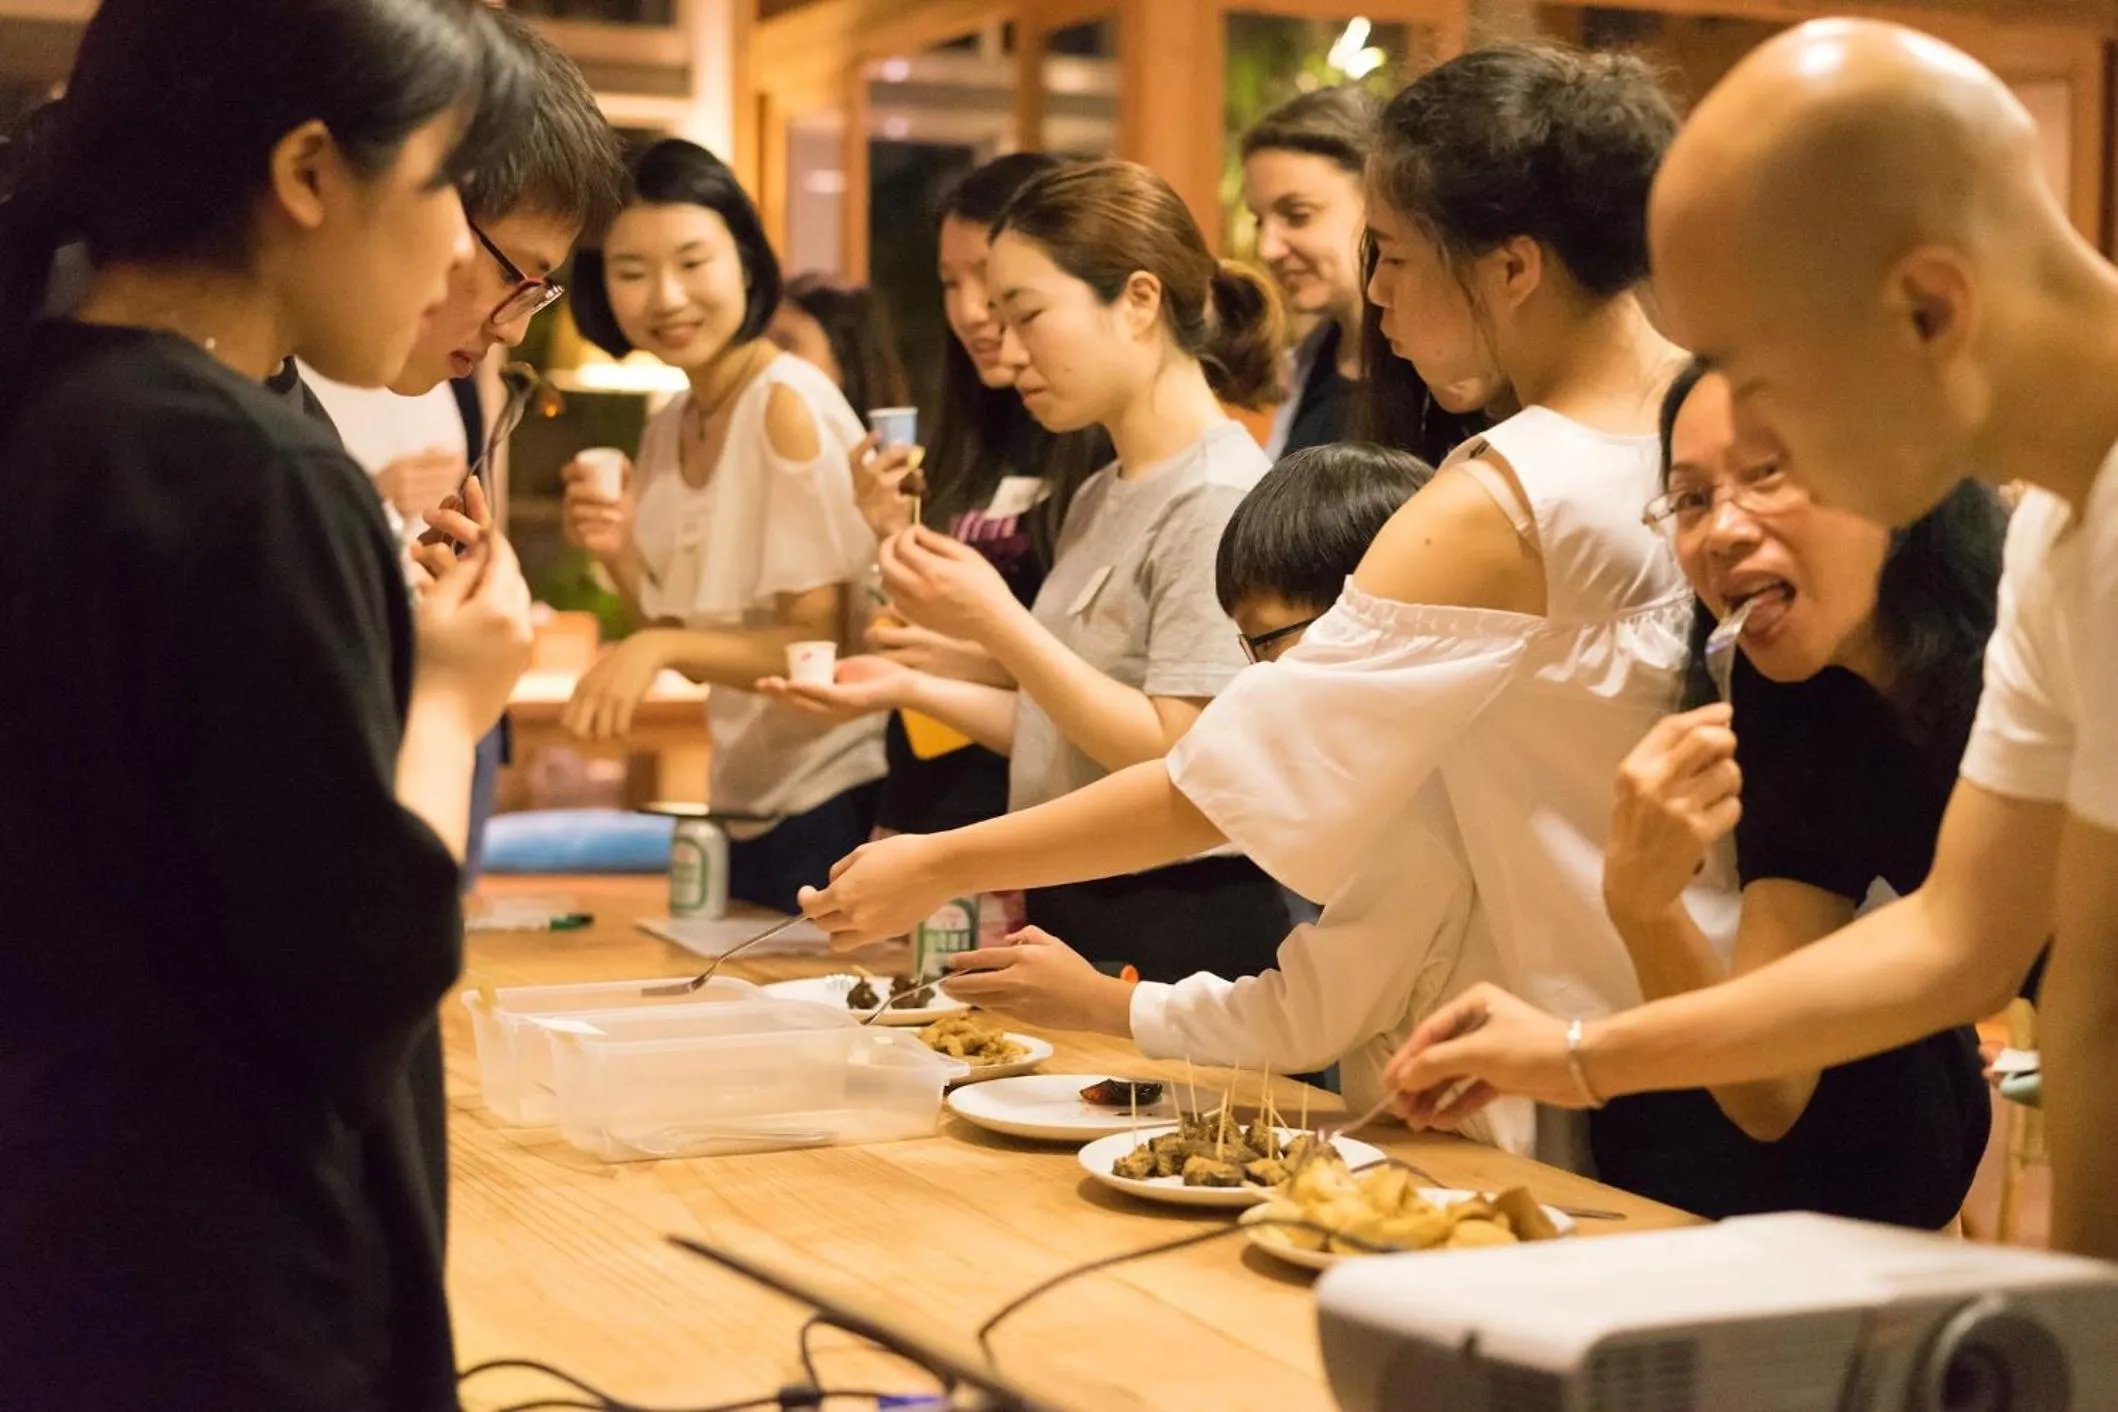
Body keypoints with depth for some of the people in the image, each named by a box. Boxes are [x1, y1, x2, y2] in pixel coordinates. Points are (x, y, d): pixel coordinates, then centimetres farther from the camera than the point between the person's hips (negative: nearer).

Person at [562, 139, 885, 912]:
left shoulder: (790, 401, -16)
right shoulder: (667, 430, 7)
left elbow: (823, 650, -17)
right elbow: (696, 647, 10)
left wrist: (661, 645, -28)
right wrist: (620, 556, -5)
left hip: (836, 799, -7)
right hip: (746, 804, 7)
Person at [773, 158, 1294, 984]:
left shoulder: (1221, 499, -14)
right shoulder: (1100, 499, 12)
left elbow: (1181, 757, -21)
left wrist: (998, 624, -20)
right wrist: (915, 689, 3)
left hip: (1176, 932, -8)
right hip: (1071, 913, 8)